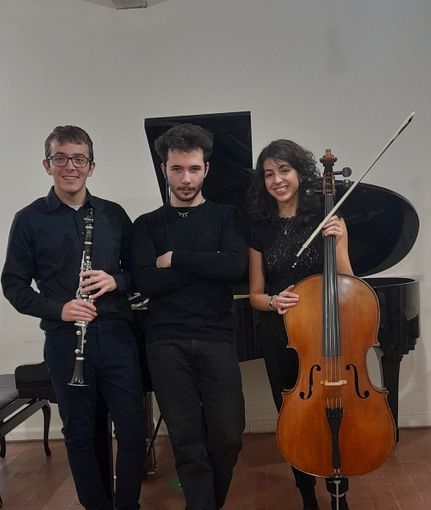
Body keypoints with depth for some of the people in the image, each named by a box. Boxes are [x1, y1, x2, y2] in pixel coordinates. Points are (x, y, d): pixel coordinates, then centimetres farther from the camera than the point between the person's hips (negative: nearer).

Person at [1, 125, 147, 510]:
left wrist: (116, 281, -10)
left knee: (134, 430, 4)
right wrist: (57, 308, -14)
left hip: (116, 336, 2)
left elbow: (139, 271, 12)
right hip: (65, 341, -1)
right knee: (79, 433, 11)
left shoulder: (114, 215, 7)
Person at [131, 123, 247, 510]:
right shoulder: (147, 225, 10)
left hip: (216, 340, 0)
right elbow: (145, 282, -7)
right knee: (187, 441, 2)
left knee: (228, 437, 1)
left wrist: (173, 259, -7)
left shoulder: (225, 216, 10)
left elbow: (236, 266, -10)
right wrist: (208, 264, -8)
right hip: (166, 343, 0)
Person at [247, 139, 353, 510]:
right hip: (280, 340, 2)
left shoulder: (327, 218, -4)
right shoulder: (261, 229, 2)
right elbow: (255, 295, 6)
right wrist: (273, 301, -16)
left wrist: (337, 242, -21)